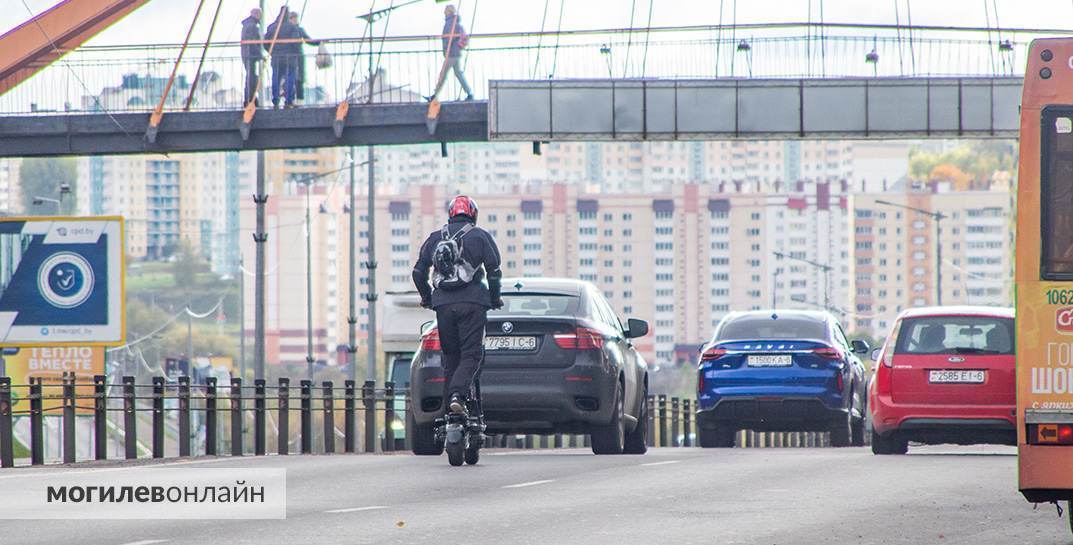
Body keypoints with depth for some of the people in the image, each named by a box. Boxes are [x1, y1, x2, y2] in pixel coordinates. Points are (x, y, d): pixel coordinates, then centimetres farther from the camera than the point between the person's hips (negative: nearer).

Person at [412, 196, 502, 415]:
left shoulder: (435, 238, 15)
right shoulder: (480, 236, 5)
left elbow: (418, 272, 14)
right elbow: (494, 272, 1)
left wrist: (427, 298, 27)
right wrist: (495, 299, 14)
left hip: (443, 305, 3)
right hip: (472, 302, -3)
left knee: (450, 356, 11)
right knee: (472, 355, -4)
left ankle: (450, 408, 7)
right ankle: (458, 395, -27)